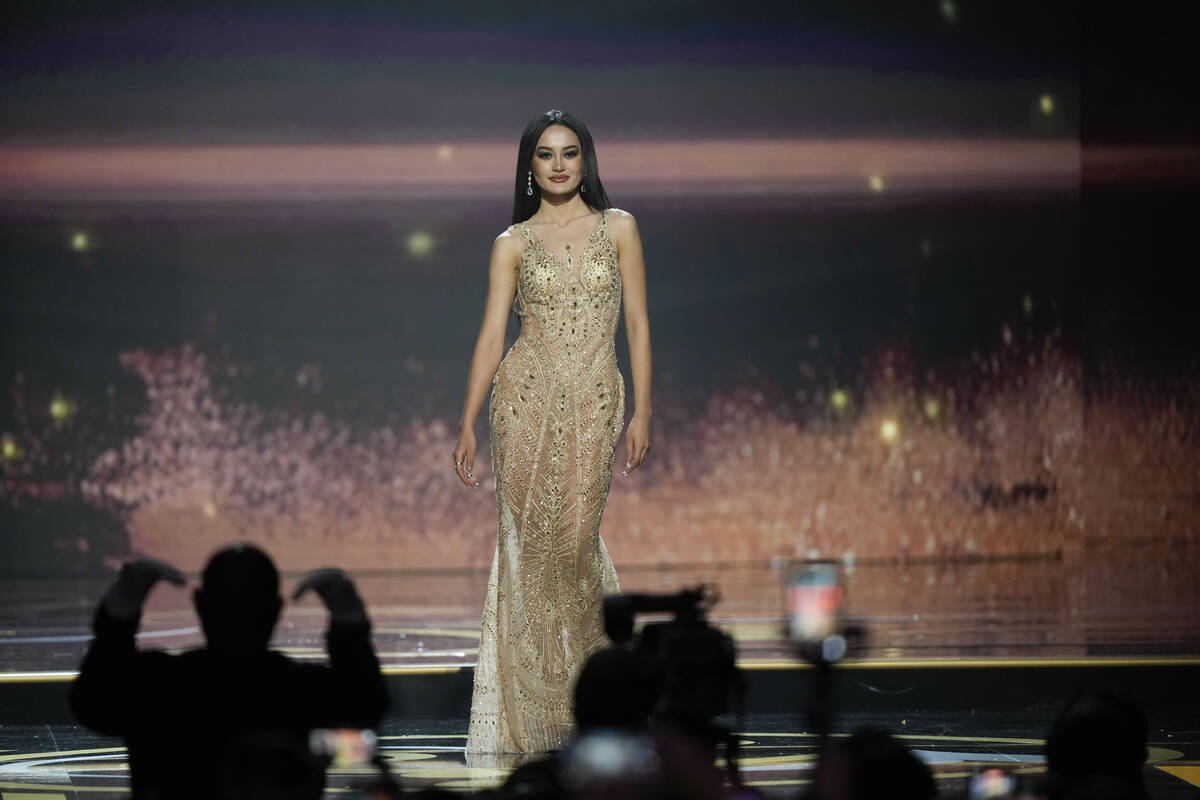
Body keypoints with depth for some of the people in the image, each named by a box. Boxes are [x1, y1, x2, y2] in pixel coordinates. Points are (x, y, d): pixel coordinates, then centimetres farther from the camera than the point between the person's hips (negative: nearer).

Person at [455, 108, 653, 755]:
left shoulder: (617, 228, 6)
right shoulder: (513, 243, 7)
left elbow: (637, 324, 5)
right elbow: (491, 336, 4)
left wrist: (642, 412, -1)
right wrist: (467, 422, -2)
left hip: (594, 401, 0)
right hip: (527, 396, 0)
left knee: (574, 538, -5)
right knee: (528, 540, -2)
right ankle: (531, 710, 7)